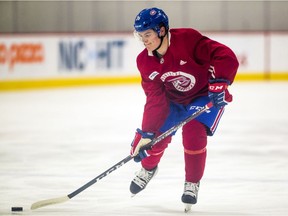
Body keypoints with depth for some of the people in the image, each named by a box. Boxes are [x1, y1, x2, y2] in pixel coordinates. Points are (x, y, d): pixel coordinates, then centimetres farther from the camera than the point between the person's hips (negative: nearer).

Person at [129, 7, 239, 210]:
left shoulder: (187, 39, -31)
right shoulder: (145, 62, -13)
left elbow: (226, 57, -35)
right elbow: (155, 99, -13)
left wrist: (219, 83, -45)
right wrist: (147, 133, -20)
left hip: (206, 96, -5)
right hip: (172, 100, 5)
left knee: (193, 133, -25)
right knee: (156, 137, -2)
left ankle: (192, 183, -2)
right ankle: (148, 168, 34)